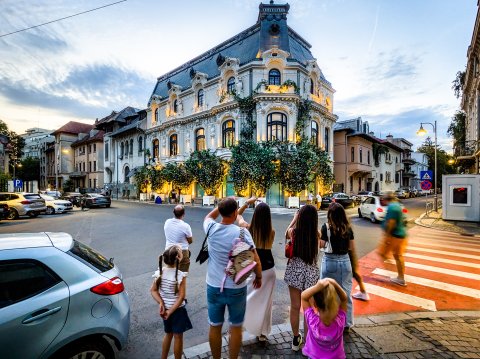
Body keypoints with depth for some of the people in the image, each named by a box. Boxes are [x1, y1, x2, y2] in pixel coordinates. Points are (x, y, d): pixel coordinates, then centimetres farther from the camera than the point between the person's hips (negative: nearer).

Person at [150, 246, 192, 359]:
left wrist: (161, 303, -8)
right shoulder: (181, 275, -23)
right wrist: (171, 311, -13)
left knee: (168, 334, 26)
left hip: (165, 308, 6)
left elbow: (153, 290, -4)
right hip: (177, 310, -6)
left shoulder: (160, 272, -8)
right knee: (178, 337, 14)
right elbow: (181, 297, -21)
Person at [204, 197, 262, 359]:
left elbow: (208, 216, 15)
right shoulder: (242, 232, -19)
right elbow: (255, 260, -12)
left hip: (213, 287, 3)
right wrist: (258, 277, 5)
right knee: (235, 328, 18)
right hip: (236, 288, -2)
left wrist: (223, 205, 12)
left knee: (214, 326, 21)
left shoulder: (211, 229, -11)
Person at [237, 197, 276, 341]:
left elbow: (237, 214, 4)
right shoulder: (271, 232, -14)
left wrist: (247, 203, 5)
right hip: (268, 269, 1)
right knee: (265, 301, 16)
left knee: (246, 298, 17)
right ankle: (262, 332, 30)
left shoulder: (247, 228, -14)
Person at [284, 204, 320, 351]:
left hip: (295, 270, 1)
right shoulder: (316, 234, -15)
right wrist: (310, 216, 7)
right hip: (311, 272, 0)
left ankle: (296, 339, 35)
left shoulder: (293, 232, -14)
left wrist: (295, 218, 17)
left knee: (295, 307, 17)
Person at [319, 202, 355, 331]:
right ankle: (347, 323, 32)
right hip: (345, 261, 4)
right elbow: (352, 249, 4)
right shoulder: (348, 228, -2)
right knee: (346, 294, 17)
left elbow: (321, 245, -13)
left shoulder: (326, 227, -15)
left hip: (330, 261, -4)